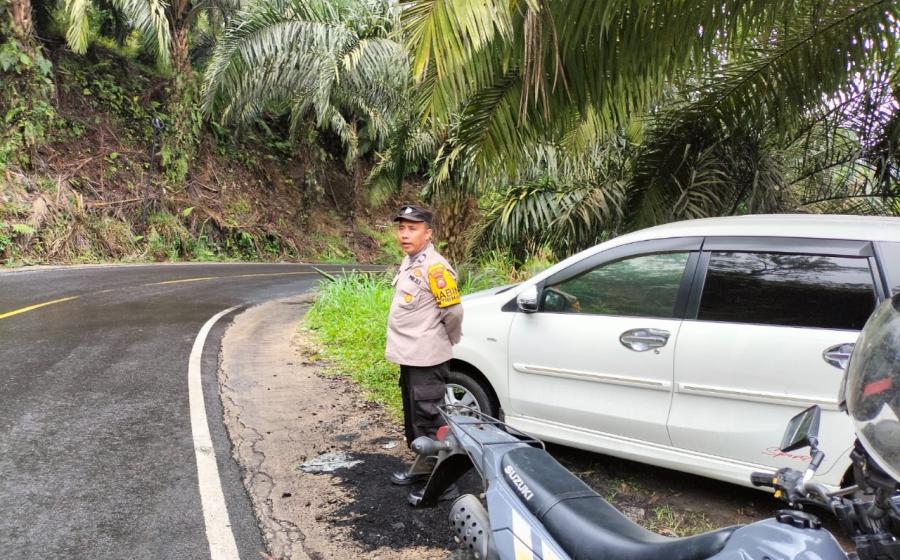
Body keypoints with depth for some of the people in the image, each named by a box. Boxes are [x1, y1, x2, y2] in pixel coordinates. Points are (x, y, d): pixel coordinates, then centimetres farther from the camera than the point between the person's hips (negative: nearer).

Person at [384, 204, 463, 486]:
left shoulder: (434, 268, -19)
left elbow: (453, 311, -18)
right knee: (413, 419, 20)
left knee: (428, 422, -3)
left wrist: (447, 342, -3)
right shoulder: (409, 262, 10)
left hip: (426, 359, -10)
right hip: (409, 356, 10)